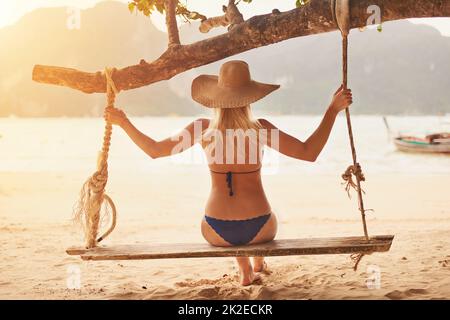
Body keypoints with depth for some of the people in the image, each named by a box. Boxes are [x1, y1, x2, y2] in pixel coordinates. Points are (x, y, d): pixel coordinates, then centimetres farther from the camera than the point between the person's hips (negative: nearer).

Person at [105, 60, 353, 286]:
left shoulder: (202, 129, -9)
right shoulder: (260, 128, -13)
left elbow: (154, 150, -1)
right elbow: (309, 152, -13)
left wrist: (123, 122, 10)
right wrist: (333, 109, -10)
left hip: (217, 232, 1)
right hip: (259, 229, -1)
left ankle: (245, 270, 41)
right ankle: (258, 262, 59)